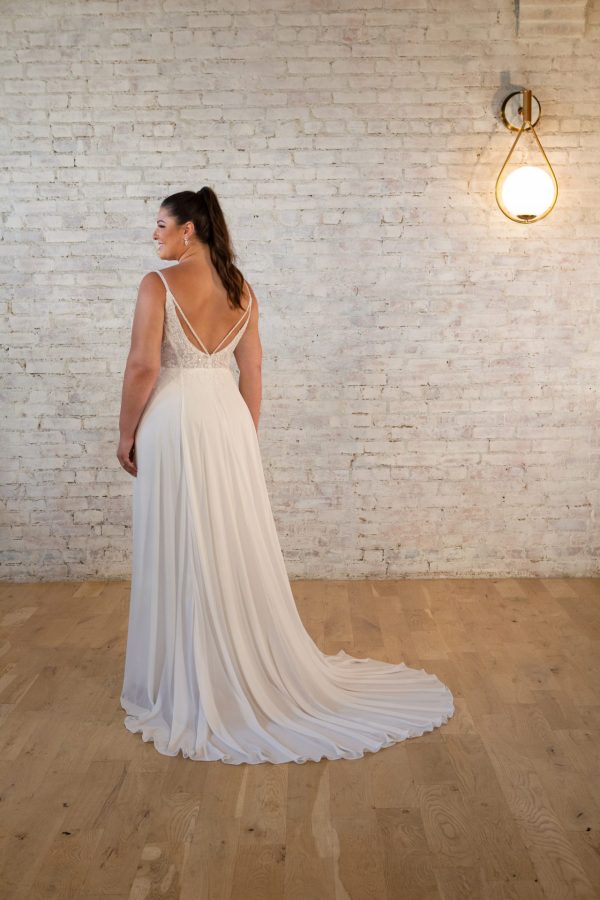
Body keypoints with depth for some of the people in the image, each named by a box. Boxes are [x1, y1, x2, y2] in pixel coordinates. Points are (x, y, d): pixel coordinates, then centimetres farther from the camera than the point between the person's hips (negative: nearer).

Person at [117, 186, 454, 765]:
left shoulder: (158, 285, -10)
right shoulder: (241, 290, 8)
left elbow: (142, 367, -14)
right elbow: (251, 371, 9)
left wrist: (127, 435, -3)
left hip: (173, 420, -5)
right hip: (227, 416, 6)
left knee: (179, 556, 3)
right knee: (236, 548, 13)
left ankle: (186, 689, 16)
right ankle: (255, 671, 27)